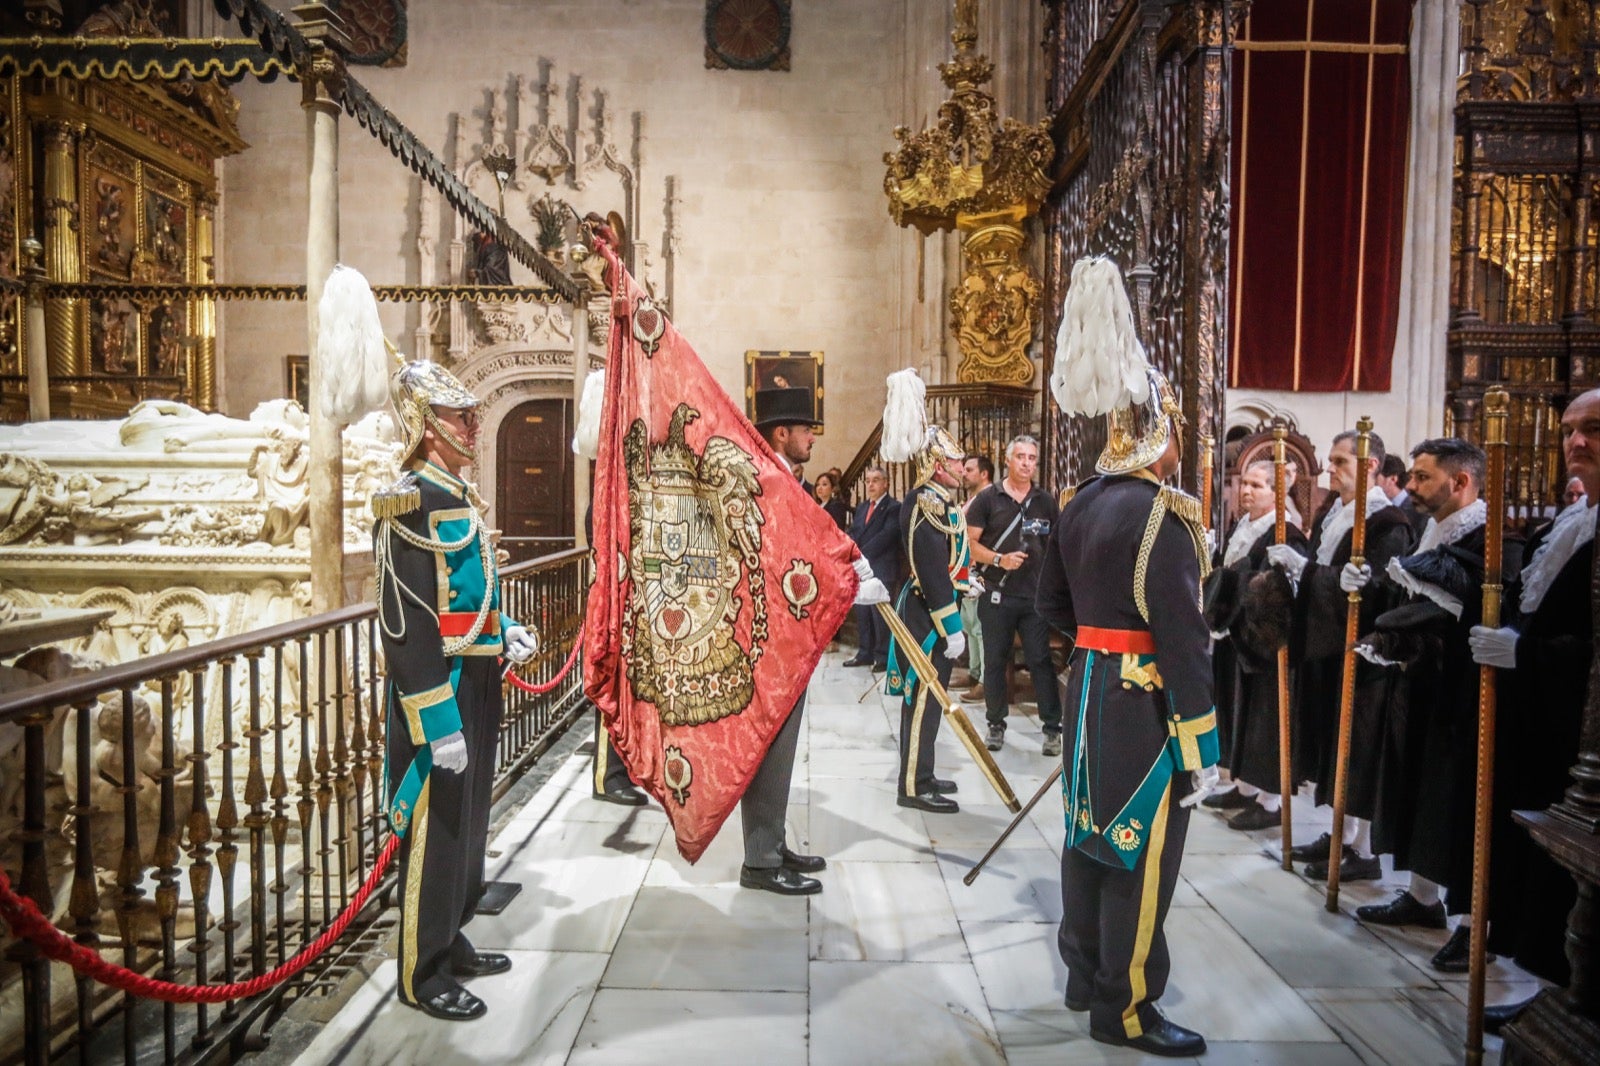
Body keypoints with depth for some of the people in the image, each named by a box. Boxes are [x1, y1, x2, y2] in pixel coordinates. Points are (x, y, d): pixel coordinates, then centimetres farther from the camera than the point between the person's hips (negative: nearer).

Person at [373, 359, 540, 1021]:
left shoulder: (460, 497, 13)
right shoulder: (411, 503, -16)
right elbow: (405, 625, -22)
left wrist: (504, 635, 10)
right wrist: (439, 723, -24)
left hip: (478, 688, 10)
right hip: (439, 694, -9)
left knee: (468, 820, 19)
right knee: (434, 830, 3)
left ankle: (451, 942, 36)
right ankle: (423, 974, 20)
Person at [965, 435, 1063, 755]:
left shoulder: (1046, 501, 8)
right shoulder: (987, 498, 0)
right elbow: (969, 542, -3)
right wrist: (999, 559, -17)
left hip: (1036, 596, 1)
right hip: (996, 595, -1)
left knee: (1040, 660, 1)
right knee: (995, 661, 8)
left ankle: (1053, 728, 10)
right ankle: (996, 725, 21)